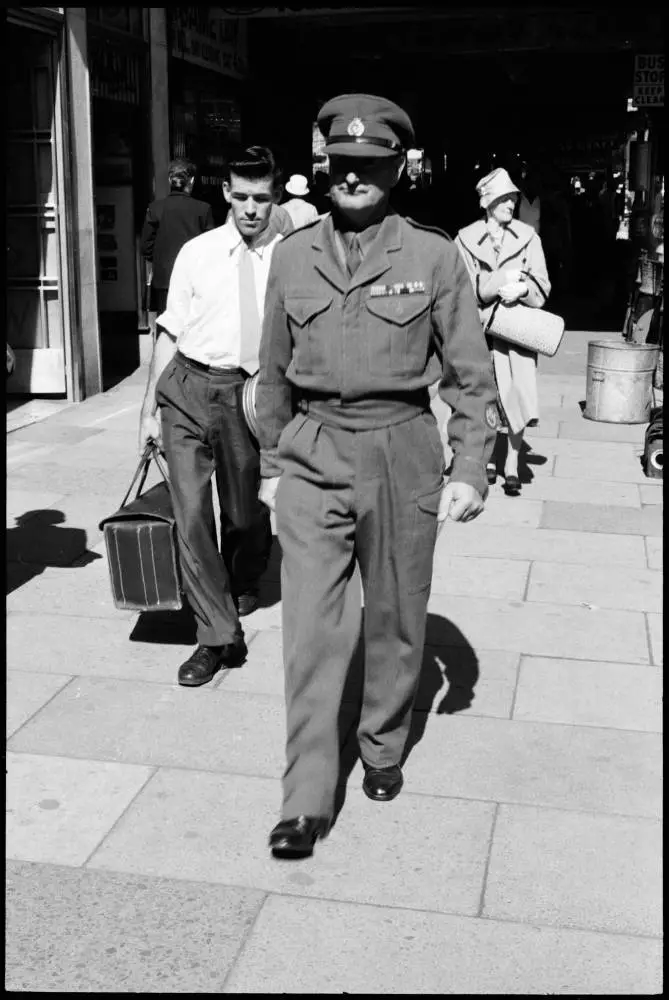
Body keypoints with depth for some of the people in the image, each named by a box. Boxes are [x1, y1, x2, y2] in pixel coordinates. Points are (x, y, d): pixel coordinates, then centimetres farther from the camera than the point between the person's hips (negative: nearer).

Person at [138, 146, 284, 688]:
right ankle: (219, 636, 5)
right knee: (191, 514, -6)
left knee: (248, 510, 13)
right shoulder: (197, 253, 2)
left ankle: (243, 585, 46)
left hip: (253, 393, 0)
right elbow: (170, 333, 5)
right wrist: (150, 408, 4)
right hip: (189, 388, 1)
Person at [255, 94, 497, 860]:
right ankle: (307, 800, 4)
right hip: (313, 457, 1)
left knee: (396, 620, 11)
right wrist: (271, 464, 15)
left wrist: (470, 470, -6)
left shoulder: (434, 258, -2)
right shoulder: (292, 256, 6)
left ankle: (383, 750, 35)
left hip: (402, 454, -1)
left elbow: (471, 374, 1)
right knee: (312, 629, -4)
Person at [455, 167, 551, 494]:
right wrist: (501, 282, -15)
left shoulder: (528, 237, 6)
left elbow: (541, 287, 3)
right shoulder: (466, 238, 3)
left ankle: (512, 464, 6)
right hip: (480, 327, 0)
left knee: (517, 395, -7)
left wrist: (521, 288, -17)